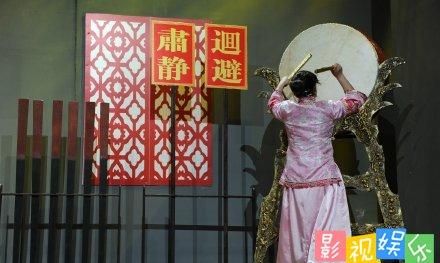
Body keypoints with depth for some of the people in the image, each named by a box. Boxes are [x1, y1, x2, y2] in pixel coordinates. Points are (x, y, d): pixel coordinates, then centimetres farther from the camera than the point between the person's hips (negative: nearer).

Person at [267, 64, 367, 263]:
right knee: (328, 231, -5)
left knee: (296, 231, 7)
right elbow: (356, 100, 17)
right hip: (324, 179, -2)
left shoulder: (287, 109, 4)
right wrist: (339, 76, 25)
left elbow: (273, 102, 29)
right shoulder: (328, 109, -1)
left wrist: (281, 84, 47)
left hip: (295, 181, 2)